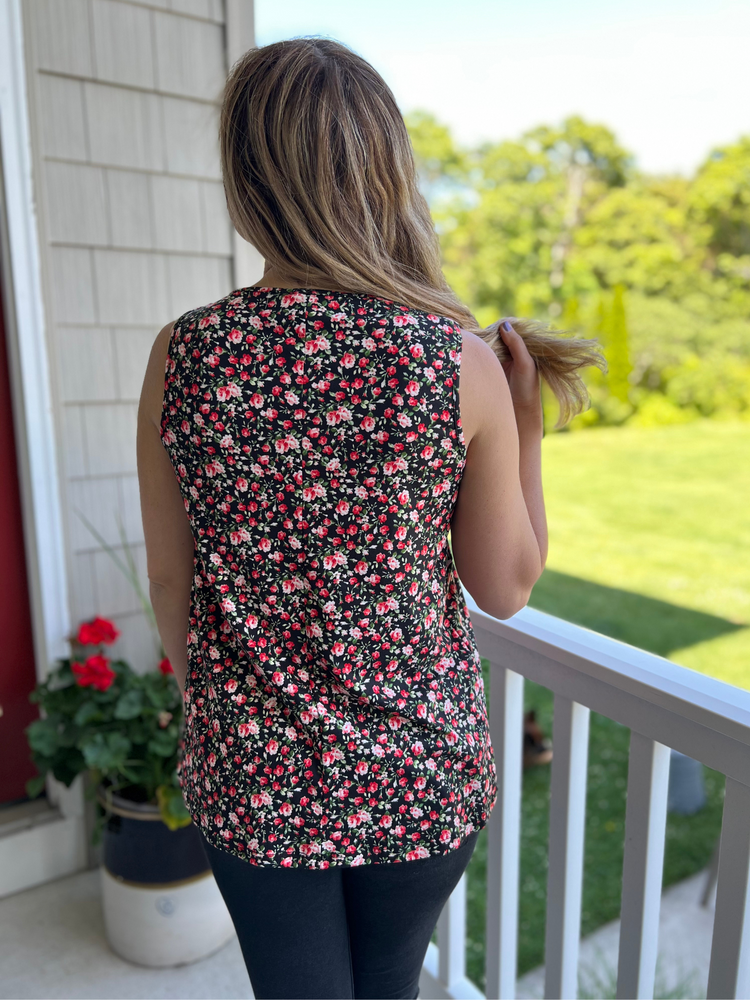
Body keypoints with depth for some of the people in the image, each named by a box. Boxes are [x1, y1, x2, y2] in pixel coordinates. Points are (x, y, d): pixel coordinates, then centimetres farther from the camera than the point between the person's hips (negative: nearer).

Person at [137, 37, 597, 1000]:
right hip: (423, 774, 1)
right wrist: (527, 419, 0)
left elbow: (169, 579, -5)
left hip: (252, 776, 0)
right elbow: (507, 587, -8)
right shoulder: (462, 364, -18)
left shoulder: (182, 356, -14)